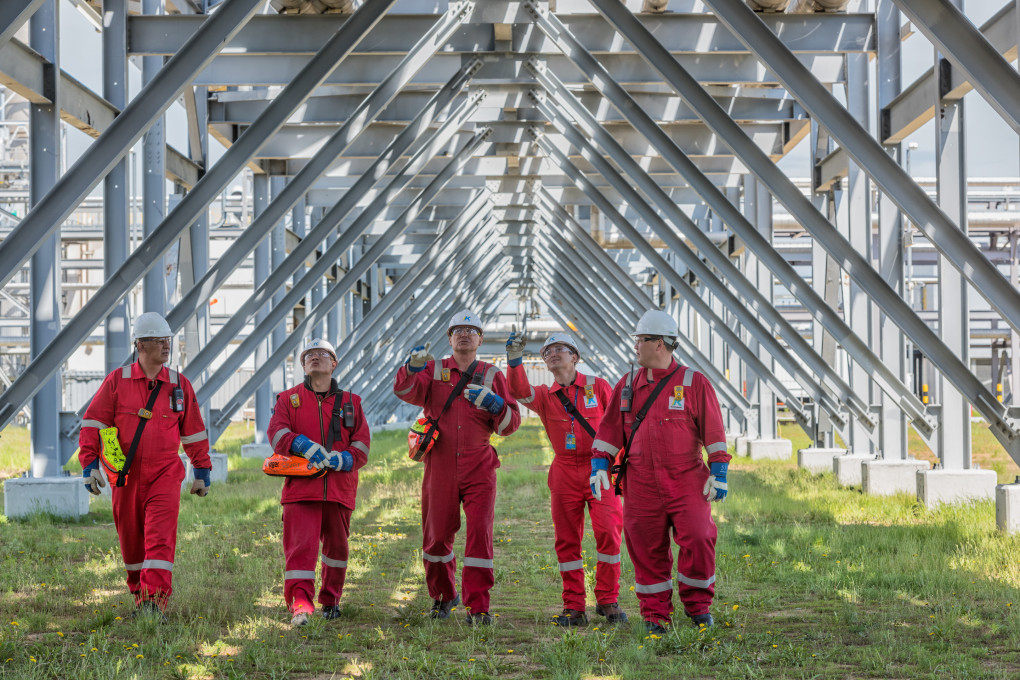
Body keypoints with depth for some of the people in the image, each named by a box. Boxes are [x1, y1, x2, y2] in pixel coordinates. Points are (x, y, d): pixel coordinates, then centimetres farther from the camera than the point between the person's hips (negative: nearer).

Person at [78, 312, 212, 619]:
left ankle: (155, 601, -17)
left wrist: (202, 471, 14)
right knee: (131, 542, 10)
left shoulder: (179, 385, 5)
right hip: (126, 476, 0)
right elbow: (92, 423, 1)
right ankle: (139, 595, 29)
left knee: (161, 538, -13)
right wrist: (89, 464, -6)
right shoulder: (117, 381, 0)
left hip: (165, 475, 0)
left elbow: (194, 432, 13)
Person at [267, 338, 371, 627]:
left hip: (340, 488, 2)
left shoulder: (351, 403, 14)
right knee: (300, 546, -14)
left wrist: (335, 460, -14)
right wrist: (310, 449, -20)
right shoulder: (288, 399, 13)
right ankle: (299, 605, -22)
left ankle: (330, 600, 26)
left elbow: (361, 447, 6)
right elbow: (277, 433, -4)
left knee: (336, 546, 10)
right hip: (301, 487, -2)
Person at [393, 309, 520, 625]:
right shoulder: (434, 371, 9)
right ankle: (442, 596, 28)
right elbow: (406, 391, -10)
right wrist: (413, 367, -30)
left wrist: (494, 404, -16)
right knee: (437, 535, 7)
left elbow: (511, 423, 4)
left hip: (479, 470, -1)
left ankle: (478, 606, -7)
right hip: (440, 469, 1)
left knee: (480, 533, -10)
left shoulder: (491, 376, 9)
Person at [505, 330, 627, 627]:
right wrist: (514, 360, -29)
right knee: (567, 539, 2)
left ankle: (607, 601, 1)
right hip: (565, 472, 2)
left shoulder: (598, 387, 4)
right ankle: (573, 608, 8)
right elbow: (519, 391, -12)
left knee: (608, 533, -11)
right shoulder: (544, 396, 9)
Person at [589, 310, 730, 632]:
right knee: (647, 548, 2)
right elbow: (610, 428, 14)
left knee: (698, 539, -12)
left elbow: (714, 432, 1)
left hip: (687, 481, -3)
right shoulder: (628, 385, 12)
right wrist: (599, 465, 4)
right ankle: (655, 614, 13)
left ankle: (697, 604, 8)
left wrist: (719, 473, -5)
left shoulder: (694, 383, 1)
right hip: (641, 483, 3)